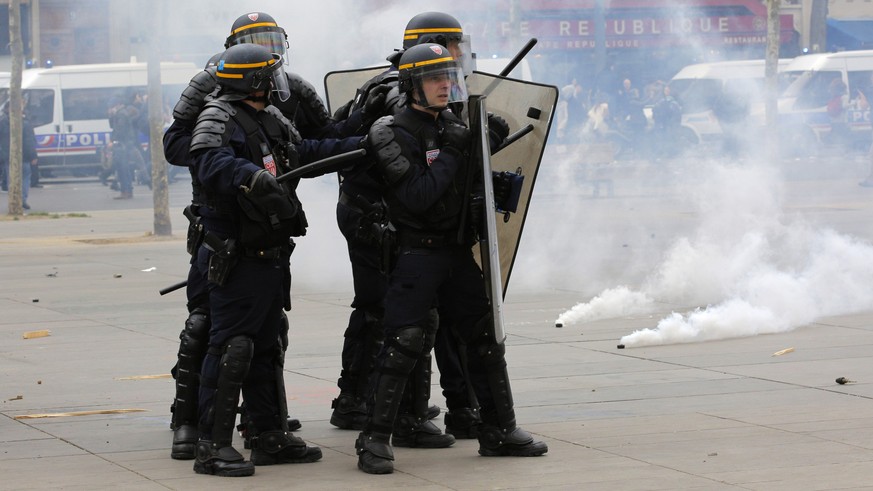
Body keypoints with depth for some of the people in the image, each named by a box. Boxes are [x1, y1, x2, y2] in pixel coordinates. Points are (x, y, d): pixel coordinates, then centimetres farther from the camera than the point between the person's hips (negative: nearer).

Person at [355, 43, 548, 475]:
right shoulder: (395, 134, -11)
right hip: (416, 252, -7)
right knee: (403, 343, -12)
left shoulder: (454, 127, 10)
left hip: (457, 250, 7)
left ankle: (499, 431, 21)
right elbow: (417, 197, -20)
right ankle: (375, 440, -6)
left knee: (486, 337, 10)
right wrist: (452, 153, -17)